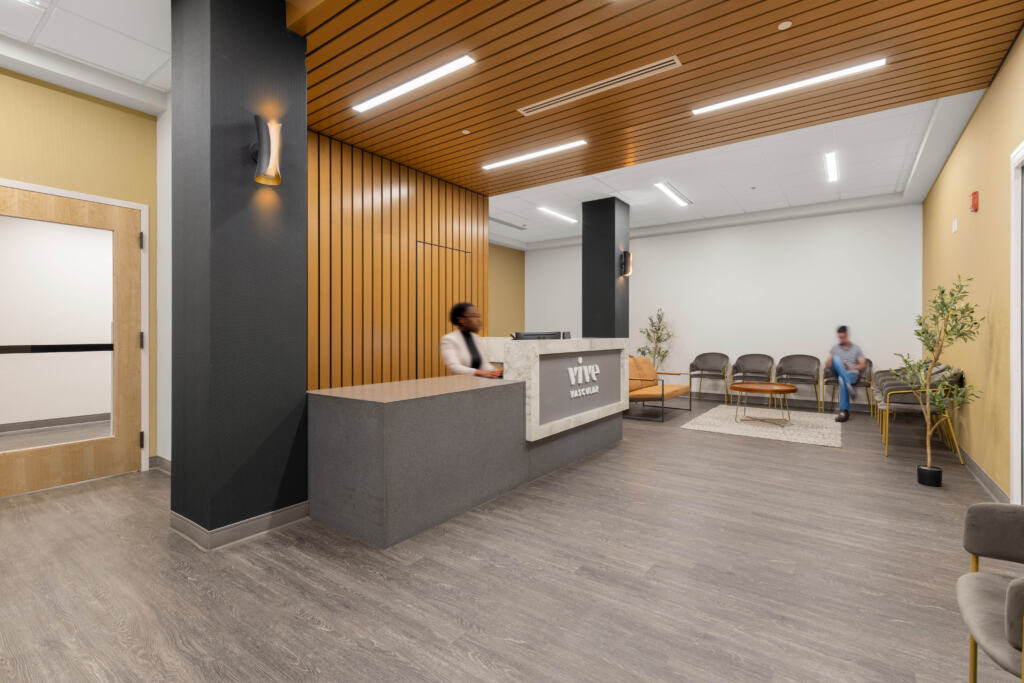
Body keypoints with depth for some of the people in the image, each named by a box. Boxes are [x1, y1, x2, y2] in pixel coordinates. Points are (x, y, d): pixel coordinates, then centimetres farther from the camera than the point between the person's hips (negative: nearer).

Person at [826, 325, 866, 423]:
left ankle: (844, 411, -42)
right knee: (836, 359, -31)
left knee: (842, 380, -40)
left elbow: (863, 365, 5)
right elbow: (827, 364, 10)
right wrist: (832, 363, -15)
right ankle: (849, 386, -43)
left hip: (852, 373, -2)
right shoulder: (835, 348, 20)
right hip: (839, 374, 2)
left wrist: (850, 367, -14)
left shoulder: (856, 348, 15)